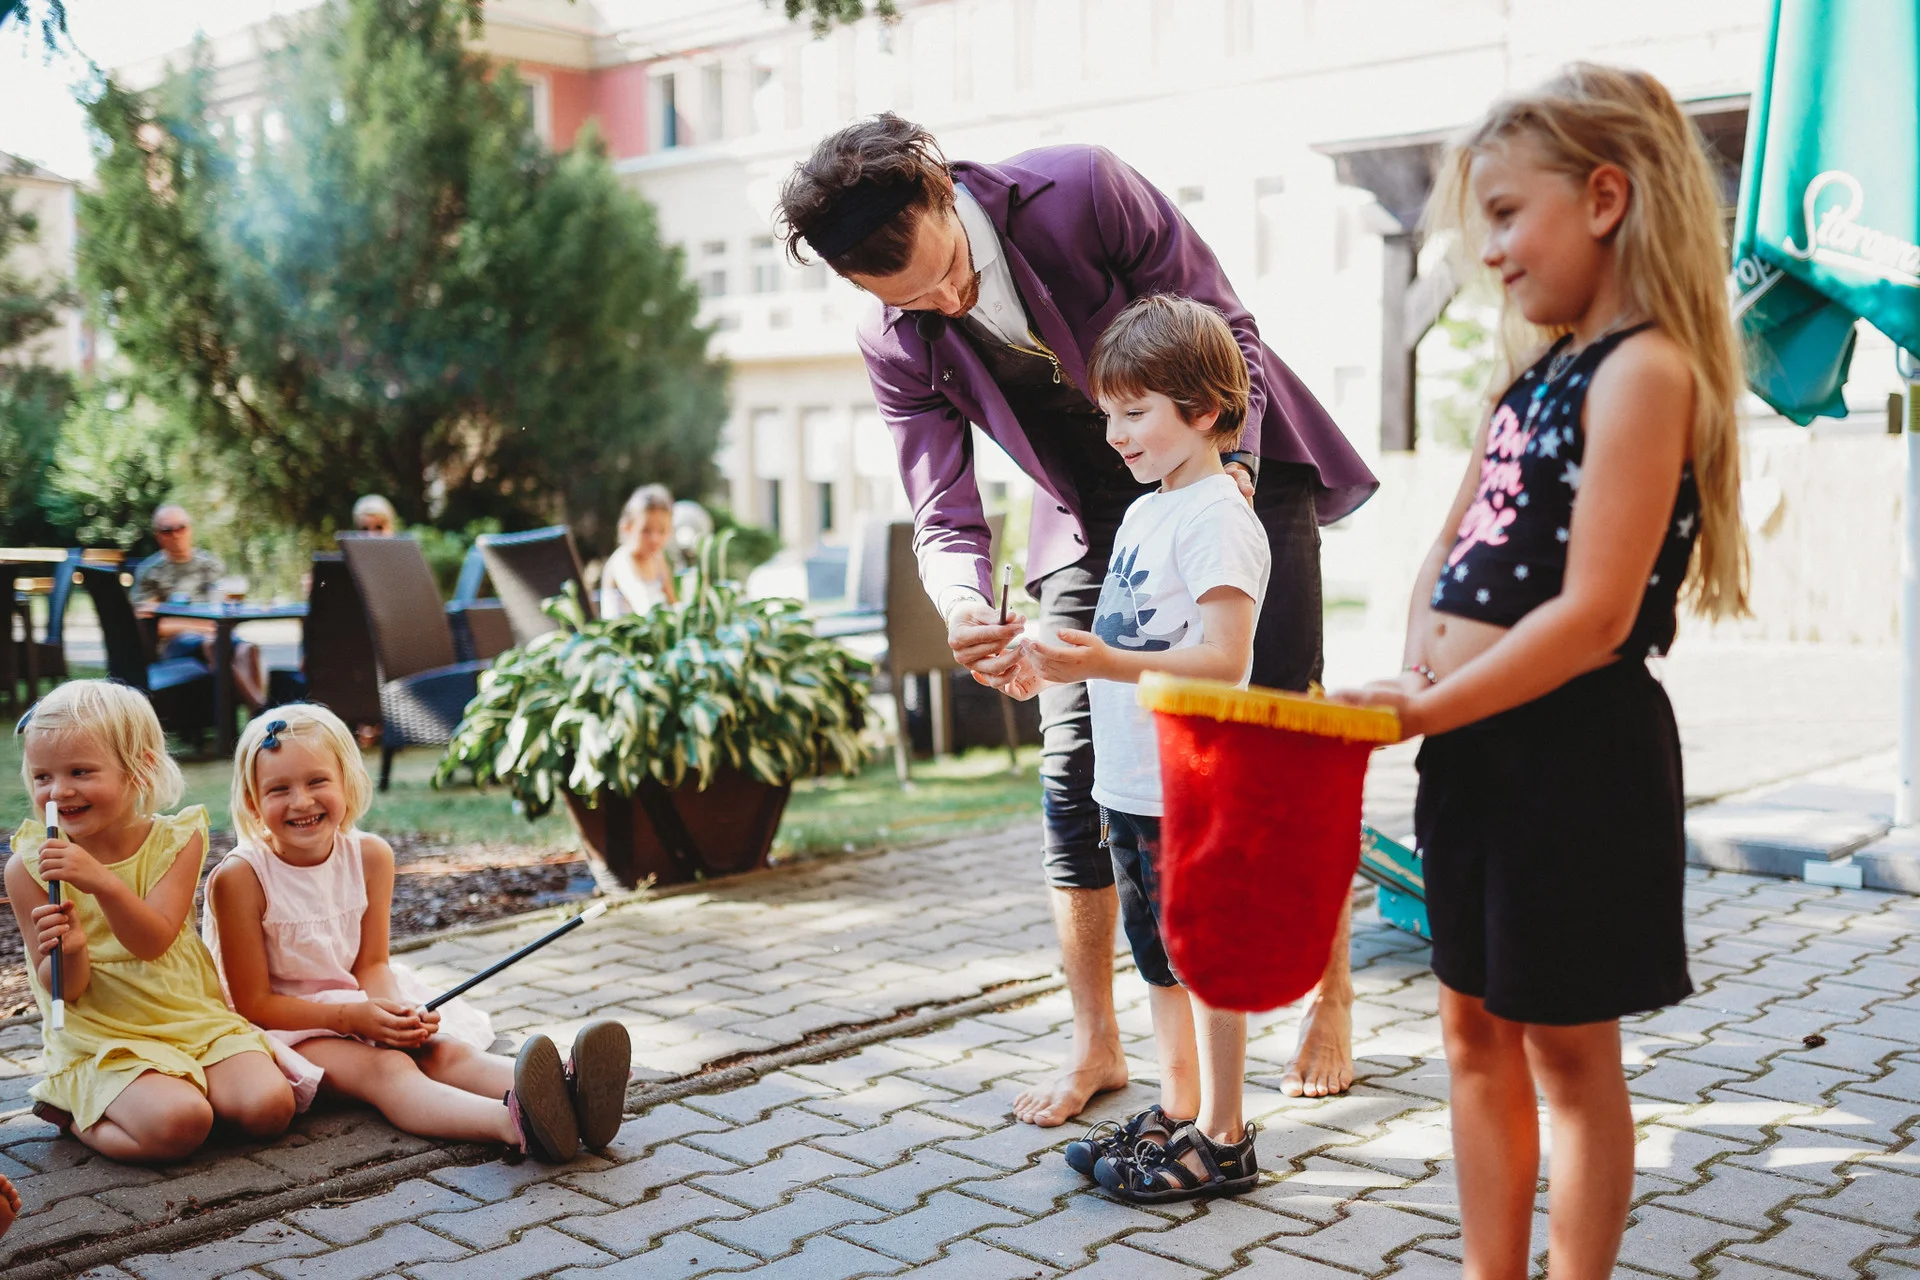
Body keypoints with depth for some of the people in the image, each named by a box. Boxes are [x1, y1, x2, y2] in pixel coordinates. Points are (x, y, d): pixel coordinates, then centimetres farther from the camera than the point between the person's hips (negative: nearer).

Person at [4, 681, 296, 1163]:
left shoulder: (177, 839, -4)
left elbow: (153, 942, -17)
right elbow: (66, 990, -5)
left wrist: (102, 882, -33)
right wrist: (69, 952, -30)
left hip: (195, 1019, 3)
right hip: (103, 1040, -3)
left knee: (268, 1107, -18)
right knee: (176, 1126, -29)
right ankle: (76, 1113, 2)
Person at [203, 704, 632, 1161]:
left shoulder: (370, 857, -5)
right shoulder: (239, 878, -19)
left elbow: (372, 964, 1)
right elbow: (253, 1003, -16)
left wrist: (395, 1011, -21)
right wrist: (351, 1017, -25)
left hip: (360, 1005, 5)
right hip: (284, 1025, -5)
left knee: (444, 1051, -22)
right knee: (386, 1069, -31)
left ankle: (566, 1095, -50)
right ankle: (515, 1124, -60)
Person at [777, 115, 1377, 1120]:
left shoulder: (1078, 190, -26)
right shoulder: (895, 346, -15)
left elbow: (1224, 327, -17)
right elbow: (944, 514, -15)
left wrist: (1231, 473, -33)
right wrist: (967, 609, -38)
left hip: (1237, 471, -3)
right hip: (1095, 520, 3)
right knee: (1072, 765, -4)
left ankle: (1331, 999, 19)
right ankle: (1094, 1045, 10)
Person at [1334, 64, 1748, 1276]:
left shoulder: (1643, 368, -15)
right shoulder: (1541, 370, 13)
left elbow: (1592, 615, -22)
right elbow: (1453, 546, 18)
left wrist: (1425, 710, -16)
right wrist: (1420, 672, 0)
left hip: (1573, 746, -9)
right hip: (1477, 742, 9)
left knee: (1568, 1048, 4)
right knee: (1478, 1030, 15)